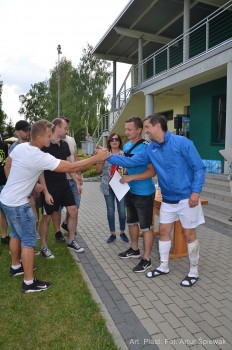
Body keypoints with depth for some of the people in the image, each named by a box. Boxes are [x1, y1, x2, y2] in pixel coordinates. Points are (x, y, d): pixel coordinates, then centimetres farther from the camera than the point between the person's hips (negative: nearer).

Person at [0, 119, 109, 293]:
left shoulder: (20, 147, -1)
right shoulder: (41, 157, -27)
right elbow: (72, 167, -27)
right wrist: (97, 158, -20)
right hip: (17, 204, -9)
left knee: (16, 235, 24)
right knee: (29, 241, 1)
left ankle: (15, 267, 42)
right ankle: (29, 282, 11)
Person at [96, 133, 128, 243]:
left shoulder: (124, 154, 2)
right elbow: (98, 170, 1)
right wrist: (101, 160, -16)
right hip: (108, 186, 1)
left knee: (122, 210, 4)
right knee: (110, 211, 8)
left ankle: (122, 232, 24)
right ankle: (112, 233, 21)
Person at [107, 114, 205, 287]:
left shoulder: (181, 142, -15)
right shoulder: (151, 150, 2)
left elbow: (199, 167, -13)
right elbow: (131, 162, 3)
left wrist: (196, 191, -21)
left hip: (186, 198, -6)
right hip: (168, 199, 6)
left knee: (189, 234, 6)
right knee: (164, 231, 12)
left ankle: (194, 271, 25)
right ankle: (164, 266, 31)